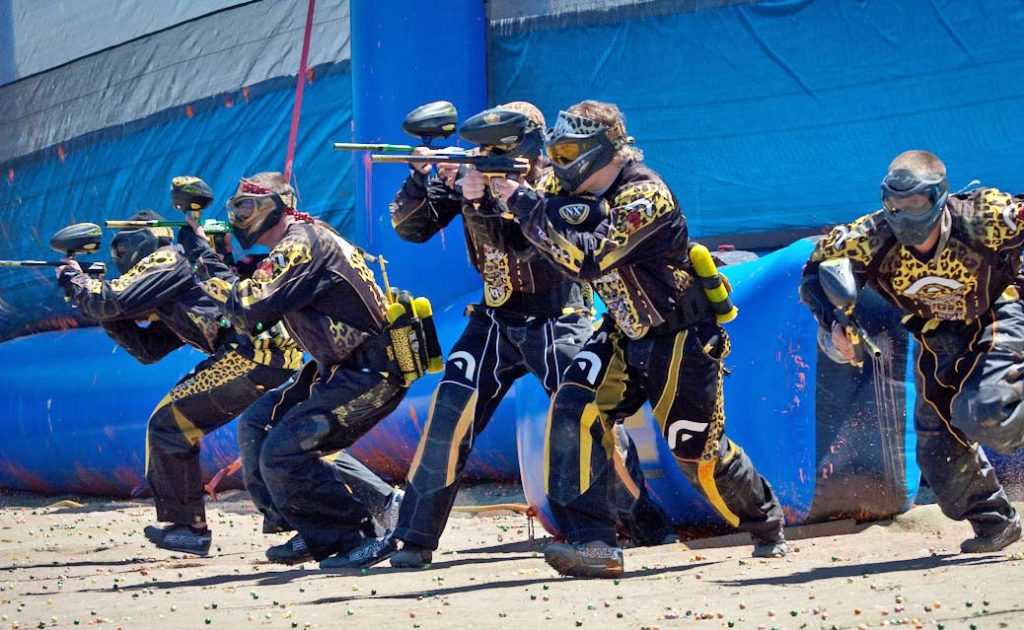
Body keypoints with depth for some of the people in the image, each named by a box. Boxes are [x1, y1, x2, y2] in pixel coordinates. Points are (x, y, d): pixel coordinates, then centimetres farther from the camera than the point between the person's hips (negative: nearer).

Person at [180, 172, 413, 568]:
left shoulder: (301, 244, -15)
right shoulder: (294, 244, 16)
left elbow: (247, 309, -22)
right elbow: (254, 323, 21)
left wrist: (202, 257, -12)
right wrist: (222, 264, 11)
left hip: (369, 376, -11)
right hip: (337, 369, 11)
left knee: (282, 455, -17)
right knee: (256, 428, 12)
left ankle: (362, 540, -10)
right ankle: (315, 534, 13)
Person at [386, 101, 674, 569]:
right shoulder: (471, 176, -1)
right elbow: (410, 227, -3)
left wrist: (484, 199, -36)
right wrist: (422, 176, -21)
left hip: (557, 323, -3)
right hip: (496, 319, 3)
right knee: (450, 411, -14)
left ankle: (649, 526, 8)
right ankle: (415, 538, -9)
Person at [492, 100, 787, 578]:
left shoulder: (645, 197, -26)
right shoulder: (579, 188, -1)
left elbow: (587, 259, -36)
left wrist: (525, 206, -35)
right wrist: (499, 189, -21)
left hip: (680, 342, -7)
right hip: (624, 336, 7)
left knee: (700, 454, 3)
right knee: (574, 411, -18)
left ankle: (766, 523, 33)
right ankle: (592, 543, -21)